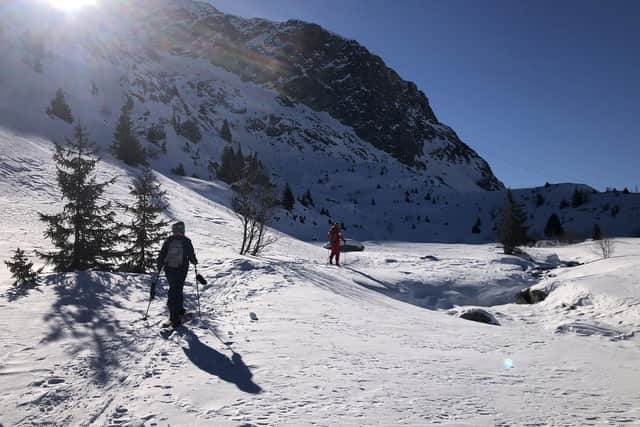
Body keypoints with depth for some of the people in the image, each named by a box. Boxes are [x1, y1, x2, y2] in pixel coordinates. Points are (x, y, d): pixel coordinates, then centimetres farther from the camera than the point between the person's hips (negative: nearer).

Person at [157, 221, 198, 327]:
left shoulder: (168, 241, 1)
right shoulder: (186, 241, -7)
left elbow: (161, 255, 2)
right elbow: (191, 255, -3)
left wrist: (159, 267, 12)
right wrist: (195, 262, 17)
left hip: (169, 270, 3)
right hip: (181, 270, -3)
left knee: (173, 289, 17)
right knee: (178, 290, 2)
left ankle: (179, 310, 25)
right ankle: (175, 316, 0)